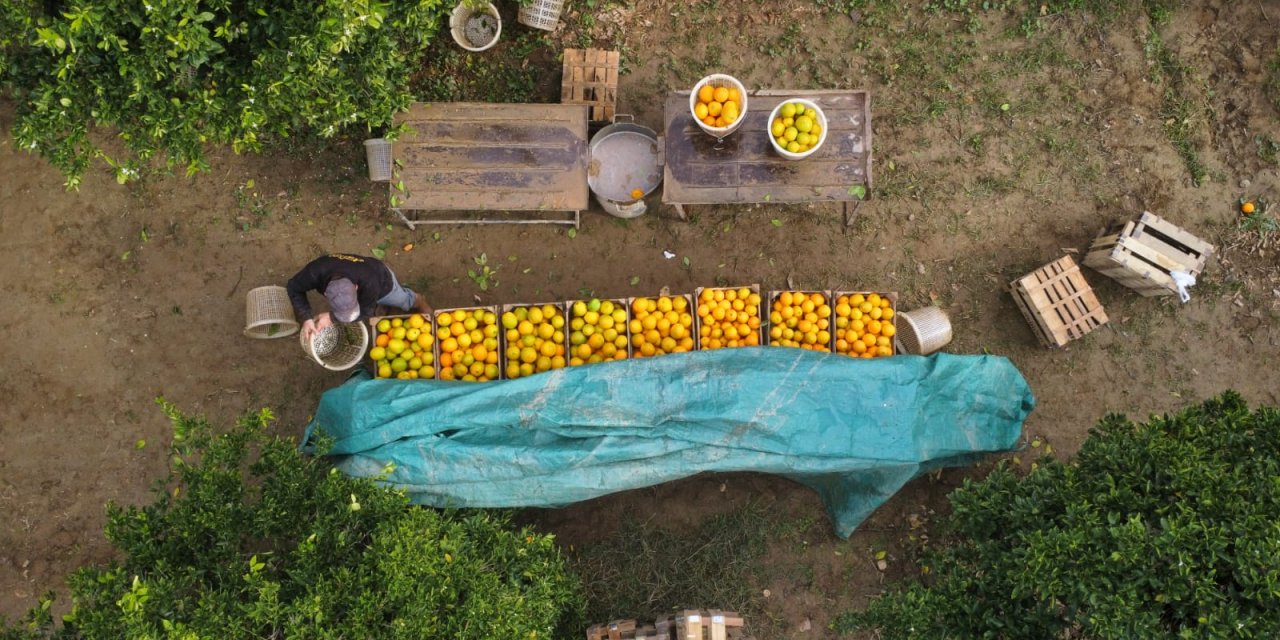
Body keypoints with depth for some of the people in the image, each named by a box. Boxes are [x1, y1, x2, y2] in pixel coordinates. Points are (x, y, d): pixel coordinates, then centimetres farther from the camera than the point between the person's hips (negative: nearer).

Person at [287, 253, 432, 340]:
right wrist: (306, 318, -36)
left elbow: (367, 310, -33)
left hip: (381, 279, -2)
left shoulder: (368, 281, -53)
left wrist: (332, 317, -39)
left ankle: (419, 302, 62)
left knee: (405, 300, 28)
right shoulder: (316, 272, -48)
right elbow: (294, 288, -25)